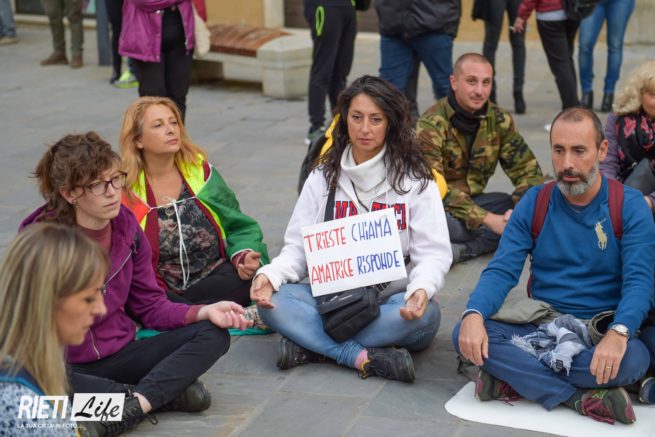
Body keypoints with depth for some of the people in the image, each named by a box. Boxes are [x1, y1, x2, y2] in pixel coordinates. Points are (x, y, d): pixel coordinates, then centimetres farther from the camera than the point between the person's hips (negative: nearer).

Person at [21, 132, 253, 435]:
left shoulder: (126, 226, -1)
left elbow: (150, 306, 3)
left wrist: (204, 312, -13)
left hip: (121, 354, 5)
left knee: (213, 334, -10)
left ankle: (136, 404, -29)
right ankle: (167, 390, -23)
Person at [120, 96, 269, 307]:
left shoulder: (201, 172, 8)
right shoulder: (124, 190, 1)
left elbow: (239, 227, 12)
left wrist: (244, 255, -11)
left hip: (214, 279, 3)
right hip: (161, 291, -3)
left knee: (252, 279, -30)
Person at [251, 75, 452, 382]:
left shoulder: (415, 180, 0)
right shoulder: (324, 178, 9)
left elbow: (432, 253, -6)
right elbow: (298, 247, 5)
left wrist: (421, 289, -29)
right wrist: (270, 274, -17)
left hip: (393, 300, -2)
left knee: (425, 314, -37)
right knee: (273, 300, -24)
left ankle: (310, 345, -28)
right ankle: (364, 357, -33)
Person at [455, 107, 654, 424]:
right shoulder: (534, 204, 3)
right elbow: (502, 271, -4)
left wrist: (618, 333, -34)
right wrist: (474, 314, -26)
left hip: (601, 333, -2)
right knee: (464, 333, -24)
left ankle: (519, 377, -21)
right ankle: (582, 397, -26)